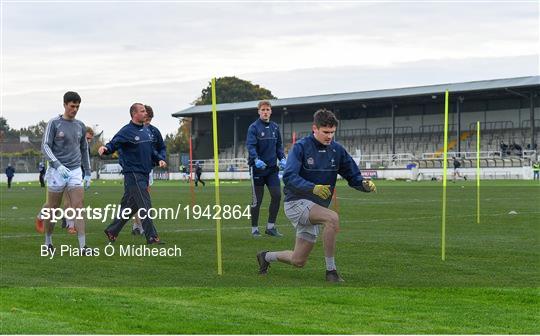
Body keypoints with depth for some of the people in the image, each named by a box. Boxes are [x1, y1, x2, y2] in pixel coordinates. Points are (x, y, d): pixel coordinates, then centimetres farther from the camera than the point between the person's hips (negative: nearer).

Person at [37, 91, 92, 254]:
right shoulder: (54, 123, -3)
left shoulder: (80, 126, 11)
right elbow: (45, 146, -8)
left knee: (78, 207, -9)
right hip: (56, 172, -3)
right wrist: (58, 165, -21)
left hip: (75, 171, 3)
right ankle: (48, 242, 24)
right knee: (52, 209, 5)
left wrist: (88, 173, 18)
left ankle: (82, 247, -14)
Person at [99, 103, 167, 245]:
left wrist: (159, 159, 10)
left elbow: (151, 149, 25)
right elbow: (113, 144, -17)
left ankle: (112, 230, 23)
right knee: (145, 205, -10)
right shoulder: (126, 131, -10)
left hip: (144, 174, 8)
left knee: (131, 206, 12)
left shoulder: (147, 130, 15)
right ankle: (151, 236, -6)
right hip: (133, 173, -8)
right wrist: (105, 148, -38)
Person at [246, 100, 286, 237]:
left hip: (272, 167, 5)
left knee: (277, 195, -3)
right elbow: (250, 145, -17)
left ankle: (271, 226, 9)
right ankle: (255, 229, 12)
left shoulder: (275, 127, 11)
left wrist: (282, 158, -1)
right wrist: (256, 159, -33)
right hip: (257, 168, -5)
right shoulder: (254, 127, -6)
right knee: (257, 200, 1)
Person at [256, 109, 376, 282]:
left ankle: (266, 257, 38)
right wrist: (313, 188, -38)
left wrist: (365, 184, -16)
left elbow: (353, 177, 6)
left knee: (298, 261, 9)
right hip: (296, 202, -6)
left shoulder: (337, 150, 3)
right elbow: (289, 177, -23)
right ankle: (331, 271, -22)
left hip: (316, 207, 6)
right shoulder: (301, 147, -12)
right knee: (332, 218, -33)